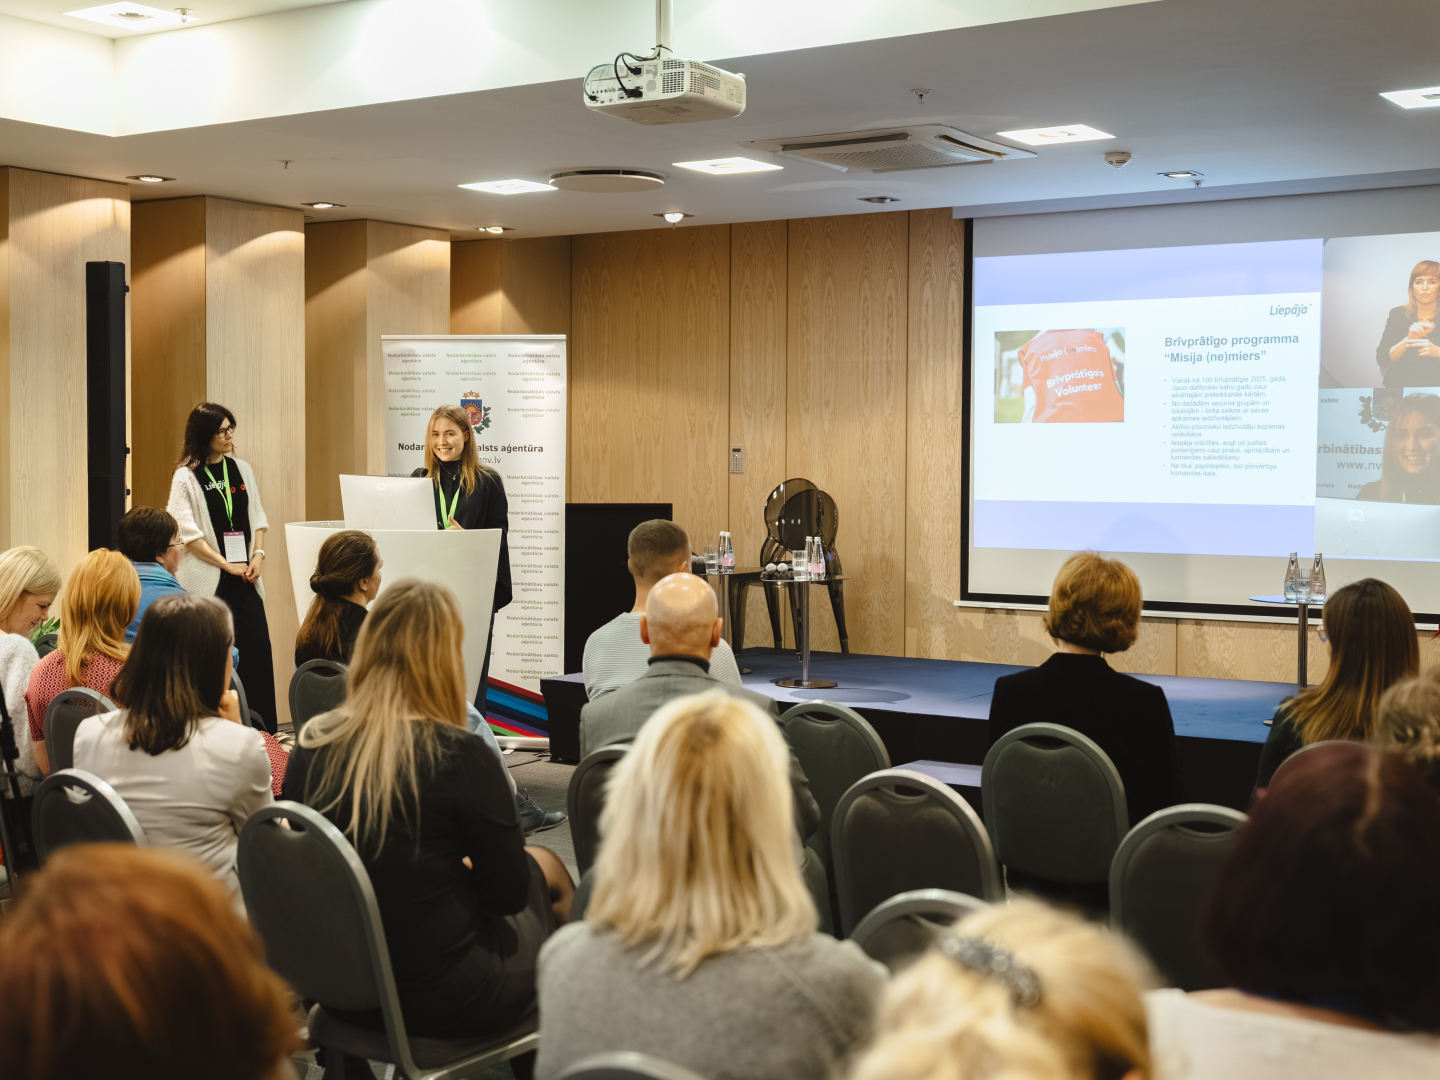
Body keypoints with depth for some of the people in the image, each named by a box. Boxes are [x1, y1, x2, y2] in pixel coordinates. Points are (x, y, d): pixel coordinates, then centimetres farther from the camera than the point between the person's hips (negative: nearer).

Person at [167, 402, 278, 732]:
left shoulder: (242, 469, 12)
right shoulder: (186, 477, -3)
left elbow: (257, 517, 16)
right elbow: (187, 533, -8)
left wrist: (258, 555, -1)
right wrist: (227, 565, -10)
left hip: (245, 577, 5)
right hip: (208, 580, -4)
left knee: (257, 646, -1)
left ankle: (264, 728, 5)